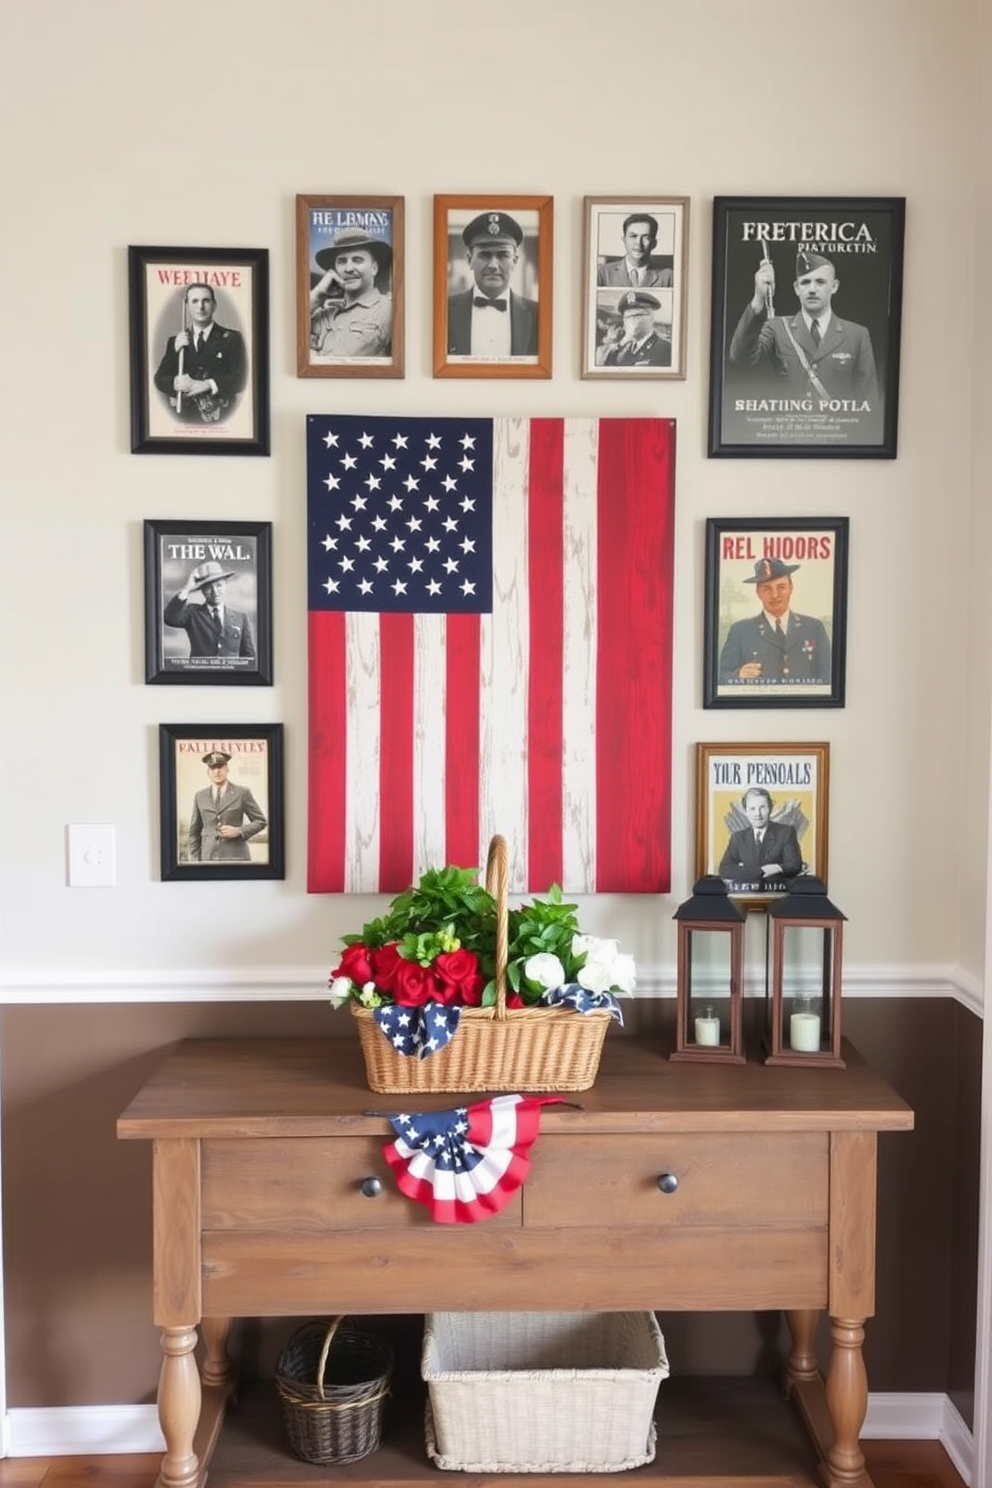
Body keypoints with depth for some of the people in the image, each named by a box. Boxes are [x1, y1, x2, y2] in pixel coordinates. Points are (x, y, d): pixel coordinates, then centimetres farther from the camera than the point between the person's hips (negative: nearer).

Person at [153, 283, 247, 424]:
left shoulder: (231, 338, 6)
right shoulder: (175, 341, 16)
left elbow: (241, 379, -3)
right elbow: (159, 379, 10)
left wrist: (207, 385, -15)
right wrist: (175, 383, -12)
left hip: (221, 420, -2)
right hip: (184, 419, 2)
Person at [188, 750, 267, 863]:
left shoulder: (242, 793, 3)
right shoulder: (200, 796, 11)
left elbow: (261, 821, 6)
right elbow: (194, 832, 15)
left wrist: (239, 831, -9)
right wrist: (195, 861, 8)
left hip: (235, 858, -2)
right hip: (209, 858, 2)